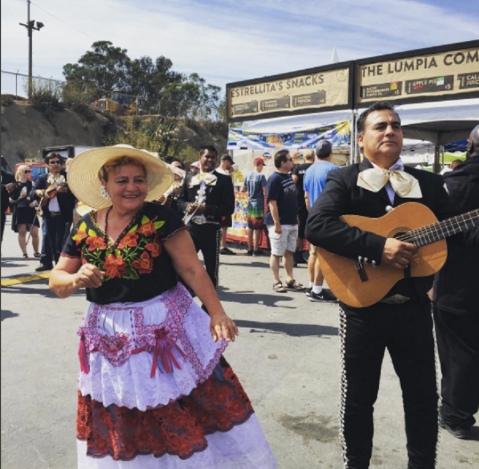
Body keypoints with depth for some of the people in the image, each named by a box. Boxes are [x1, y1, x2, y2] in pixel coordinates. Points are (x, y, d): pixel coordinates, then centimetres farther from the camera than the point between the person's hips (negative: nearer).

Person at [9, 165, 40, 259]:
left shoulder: (31, 183, 11)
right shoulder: (15, 185, 3)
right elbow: (11, 200, 2)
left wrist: (34, 202, -4)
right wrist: (20, 197, -14)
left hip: (30, 210, 2)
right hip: (20, 211, -2)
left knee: (35, 233, -2)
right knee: (22, 232, -1)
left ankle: (36, 252, 15)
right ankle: (25, 253, 5)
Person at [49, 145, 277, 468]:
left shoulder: (160, 217, -11)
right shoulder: (85, 227, 0)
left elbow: (192, 269, -11)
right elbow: (57, 282, 3)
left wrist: (217, 312, -18)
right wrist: (76, 279, -19)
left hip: (165, 327, -3)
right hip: (110, 336, 4)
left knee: (186, 412, 4)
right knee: (119, 422, 18)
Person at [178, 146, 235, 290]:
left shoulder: (224, 180, -1)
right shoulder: (189, 177, 11)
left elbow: (229, 208, -8)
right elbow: (180, 200, 13)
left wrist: (205, 208, -19)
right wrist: (187, 206, -11)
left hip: (211, 230, -2)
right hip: (190, 228, 3)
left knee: (211, 268, 9)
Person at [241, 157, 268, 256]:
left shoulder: (248, 176, 4)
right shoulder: (261, 176, -13)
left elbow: (242, 190, 12)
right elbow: (265, 192, -16)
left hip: (250, 205, 6)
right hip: (259, 205, -6)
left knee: (250, 227, 12)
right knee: (257, 228, 2)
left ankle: (250, 249, 18)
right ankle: (256, 249, 6)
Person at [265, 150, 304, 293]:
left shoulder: (289, 176, 11)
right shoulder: (274, 179, -15)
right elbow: (272, 203, -19)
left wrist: (296, 217, 18)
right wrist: (277, 224, -22)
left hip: (292, 222, 8)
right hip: (280, 224, -8)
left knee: (289, 252, 13)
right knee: (277, 253, 2)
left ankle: (290, 279, 22)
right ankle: (276, 281, 11)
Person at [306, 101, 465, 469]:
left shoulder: (429, 183, 8)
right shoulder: (344, 180, -3)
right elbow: (316, 226, -20)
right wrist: (379, 247, -26)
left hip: (414, 306, 3)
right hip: (363, 303, -2)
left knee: (424, 397, 14)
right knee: (358, 396, 13)